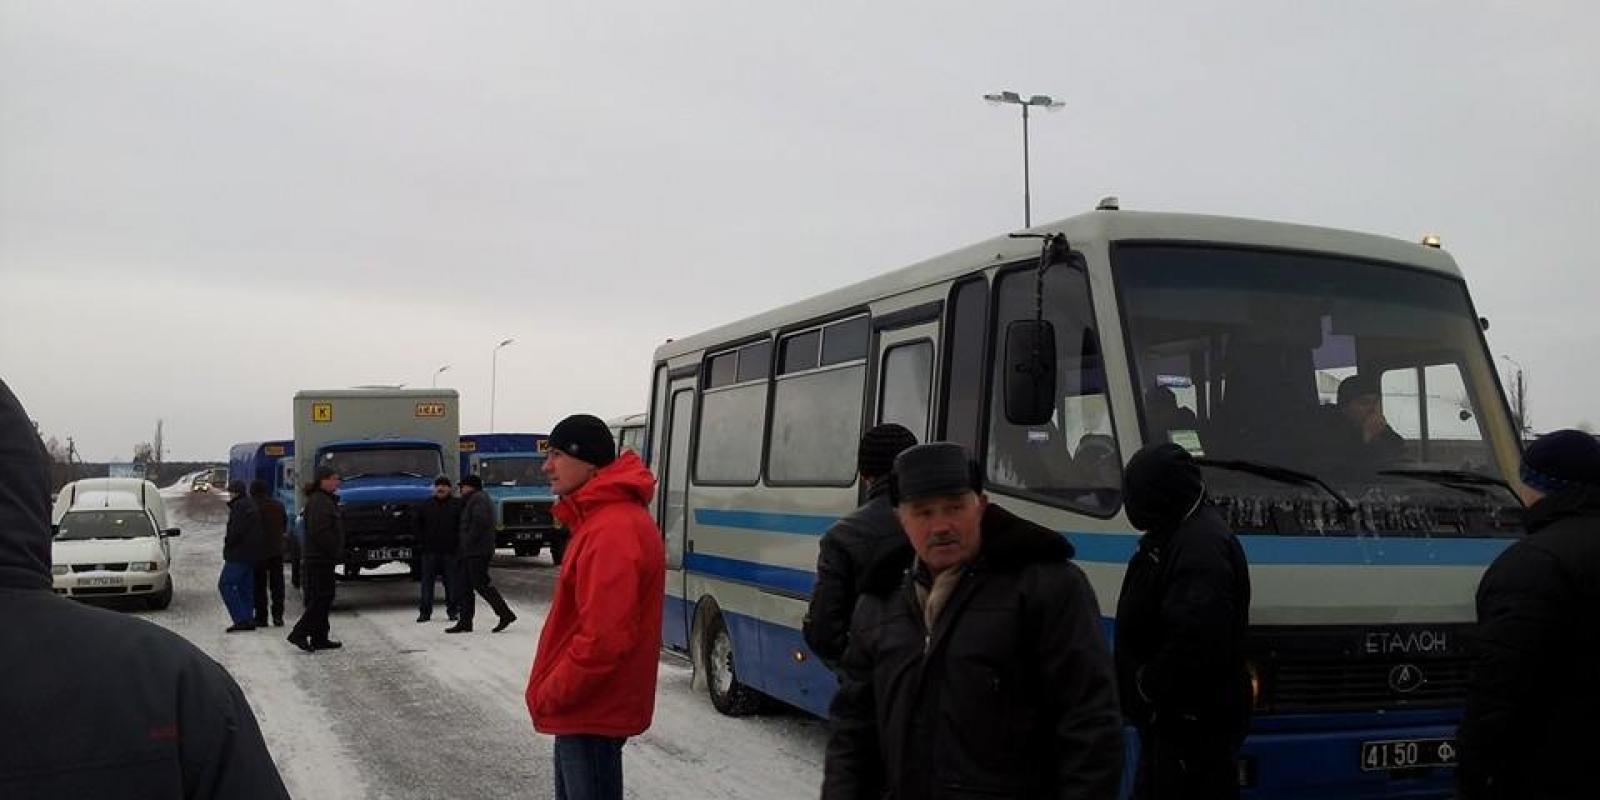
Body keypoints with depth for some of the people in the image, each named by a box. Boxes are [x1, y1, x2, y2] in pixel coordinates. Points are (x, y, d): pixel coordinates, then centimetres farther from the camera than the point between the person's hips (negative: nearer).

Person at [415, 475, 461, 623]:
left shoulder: (457, 505, 3)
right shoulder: (426, 505, 10)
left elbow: (462, 527, 2)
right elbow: (419, 526, 13)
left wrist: (458, 544, -7)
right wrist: (420, 543, 3)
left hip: (450, 550, -2)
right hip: (429, 550, 2)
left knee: (451, 583, 3)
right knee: (427, 582, 2)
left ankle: (452, 611, 12)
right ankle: (425, 612, 6)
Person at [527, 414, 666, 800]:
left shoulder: (612, 532, -24)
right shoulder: (603, 519, 11)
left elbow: (604, 637, -29)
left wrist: (550, 694, -18)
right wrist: (555, 690, 16)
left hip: (591, 710, -10)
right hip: (588, 705, 10)